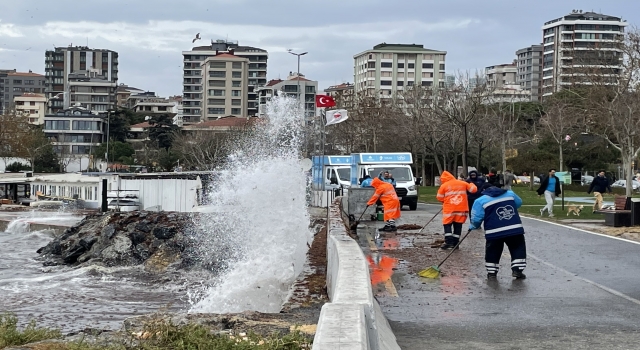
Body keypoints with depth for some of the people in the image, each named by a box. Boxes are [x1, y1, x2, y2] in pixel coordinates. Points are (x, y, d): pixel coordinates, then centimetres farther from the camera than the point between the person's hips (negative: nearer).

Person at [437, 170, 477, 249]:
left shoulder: (444, 186, -2)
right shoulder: (462, 183, 7)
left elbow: (440, 198, 2)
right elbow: (473, 189, 11)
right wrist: (472, 185, 33)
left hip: (449, 209, -3)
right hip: (461, 209, 3)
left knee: (447, 224, 5)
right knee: (458, 225, 9)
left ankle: (448, 241, -10)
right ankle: (455, 243, 8)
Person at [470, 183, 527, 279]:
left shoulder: (481, 201, 2)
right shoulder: (510, 193, 13)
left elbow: (476, 218, -2)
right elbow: (519, 203, 29)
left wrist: (473, 226, 18)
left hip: (494, 232, -1)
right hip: (515, 228, 1)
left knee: (492, 251, 16)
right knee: (518, 248, 16)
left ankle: (491, 272, 19)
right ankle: (517, 270, 10)